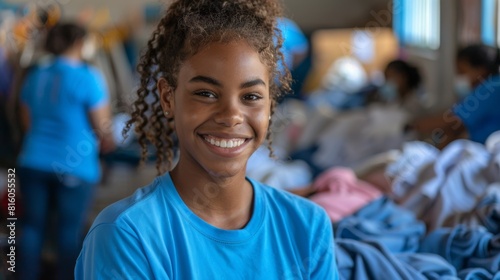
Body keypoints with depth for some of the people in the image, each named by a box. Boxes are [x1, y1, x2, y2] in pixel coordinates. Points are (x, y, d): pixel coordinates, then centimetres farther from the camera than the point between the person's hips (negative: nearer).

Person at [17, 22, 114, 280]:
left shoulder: (35, 76, 7)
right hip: (74, 166, -5)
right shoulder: (87, 77, -10)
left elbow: (27, 122, 15)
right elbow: (102, 126, -7)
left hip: (34, 161, 5)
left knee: (33, 225, 11)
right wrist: (107, 143, 14)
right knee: (70, 230, 3)